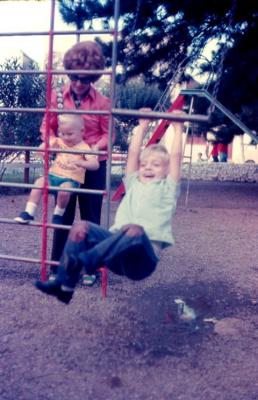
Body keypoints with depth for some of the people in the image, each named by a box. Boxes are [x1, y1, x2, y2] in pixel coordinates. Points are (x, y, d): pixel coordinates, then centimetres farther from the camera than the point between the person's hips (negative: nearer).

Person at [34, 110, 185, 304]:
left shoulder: (167, 188, 14)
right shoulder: (134, 184, 25)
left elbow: (176, 156, 8)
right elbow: (133, 153, 22)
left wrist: (178, 128, 15)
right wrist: (142, 126, 26)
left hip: (143, 258, -4)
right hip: (118, 249, 5)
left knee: (134, 230, -38)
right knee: (81, 227, -17)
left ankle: (85, 261, -40)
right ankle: (64, 285, -19)